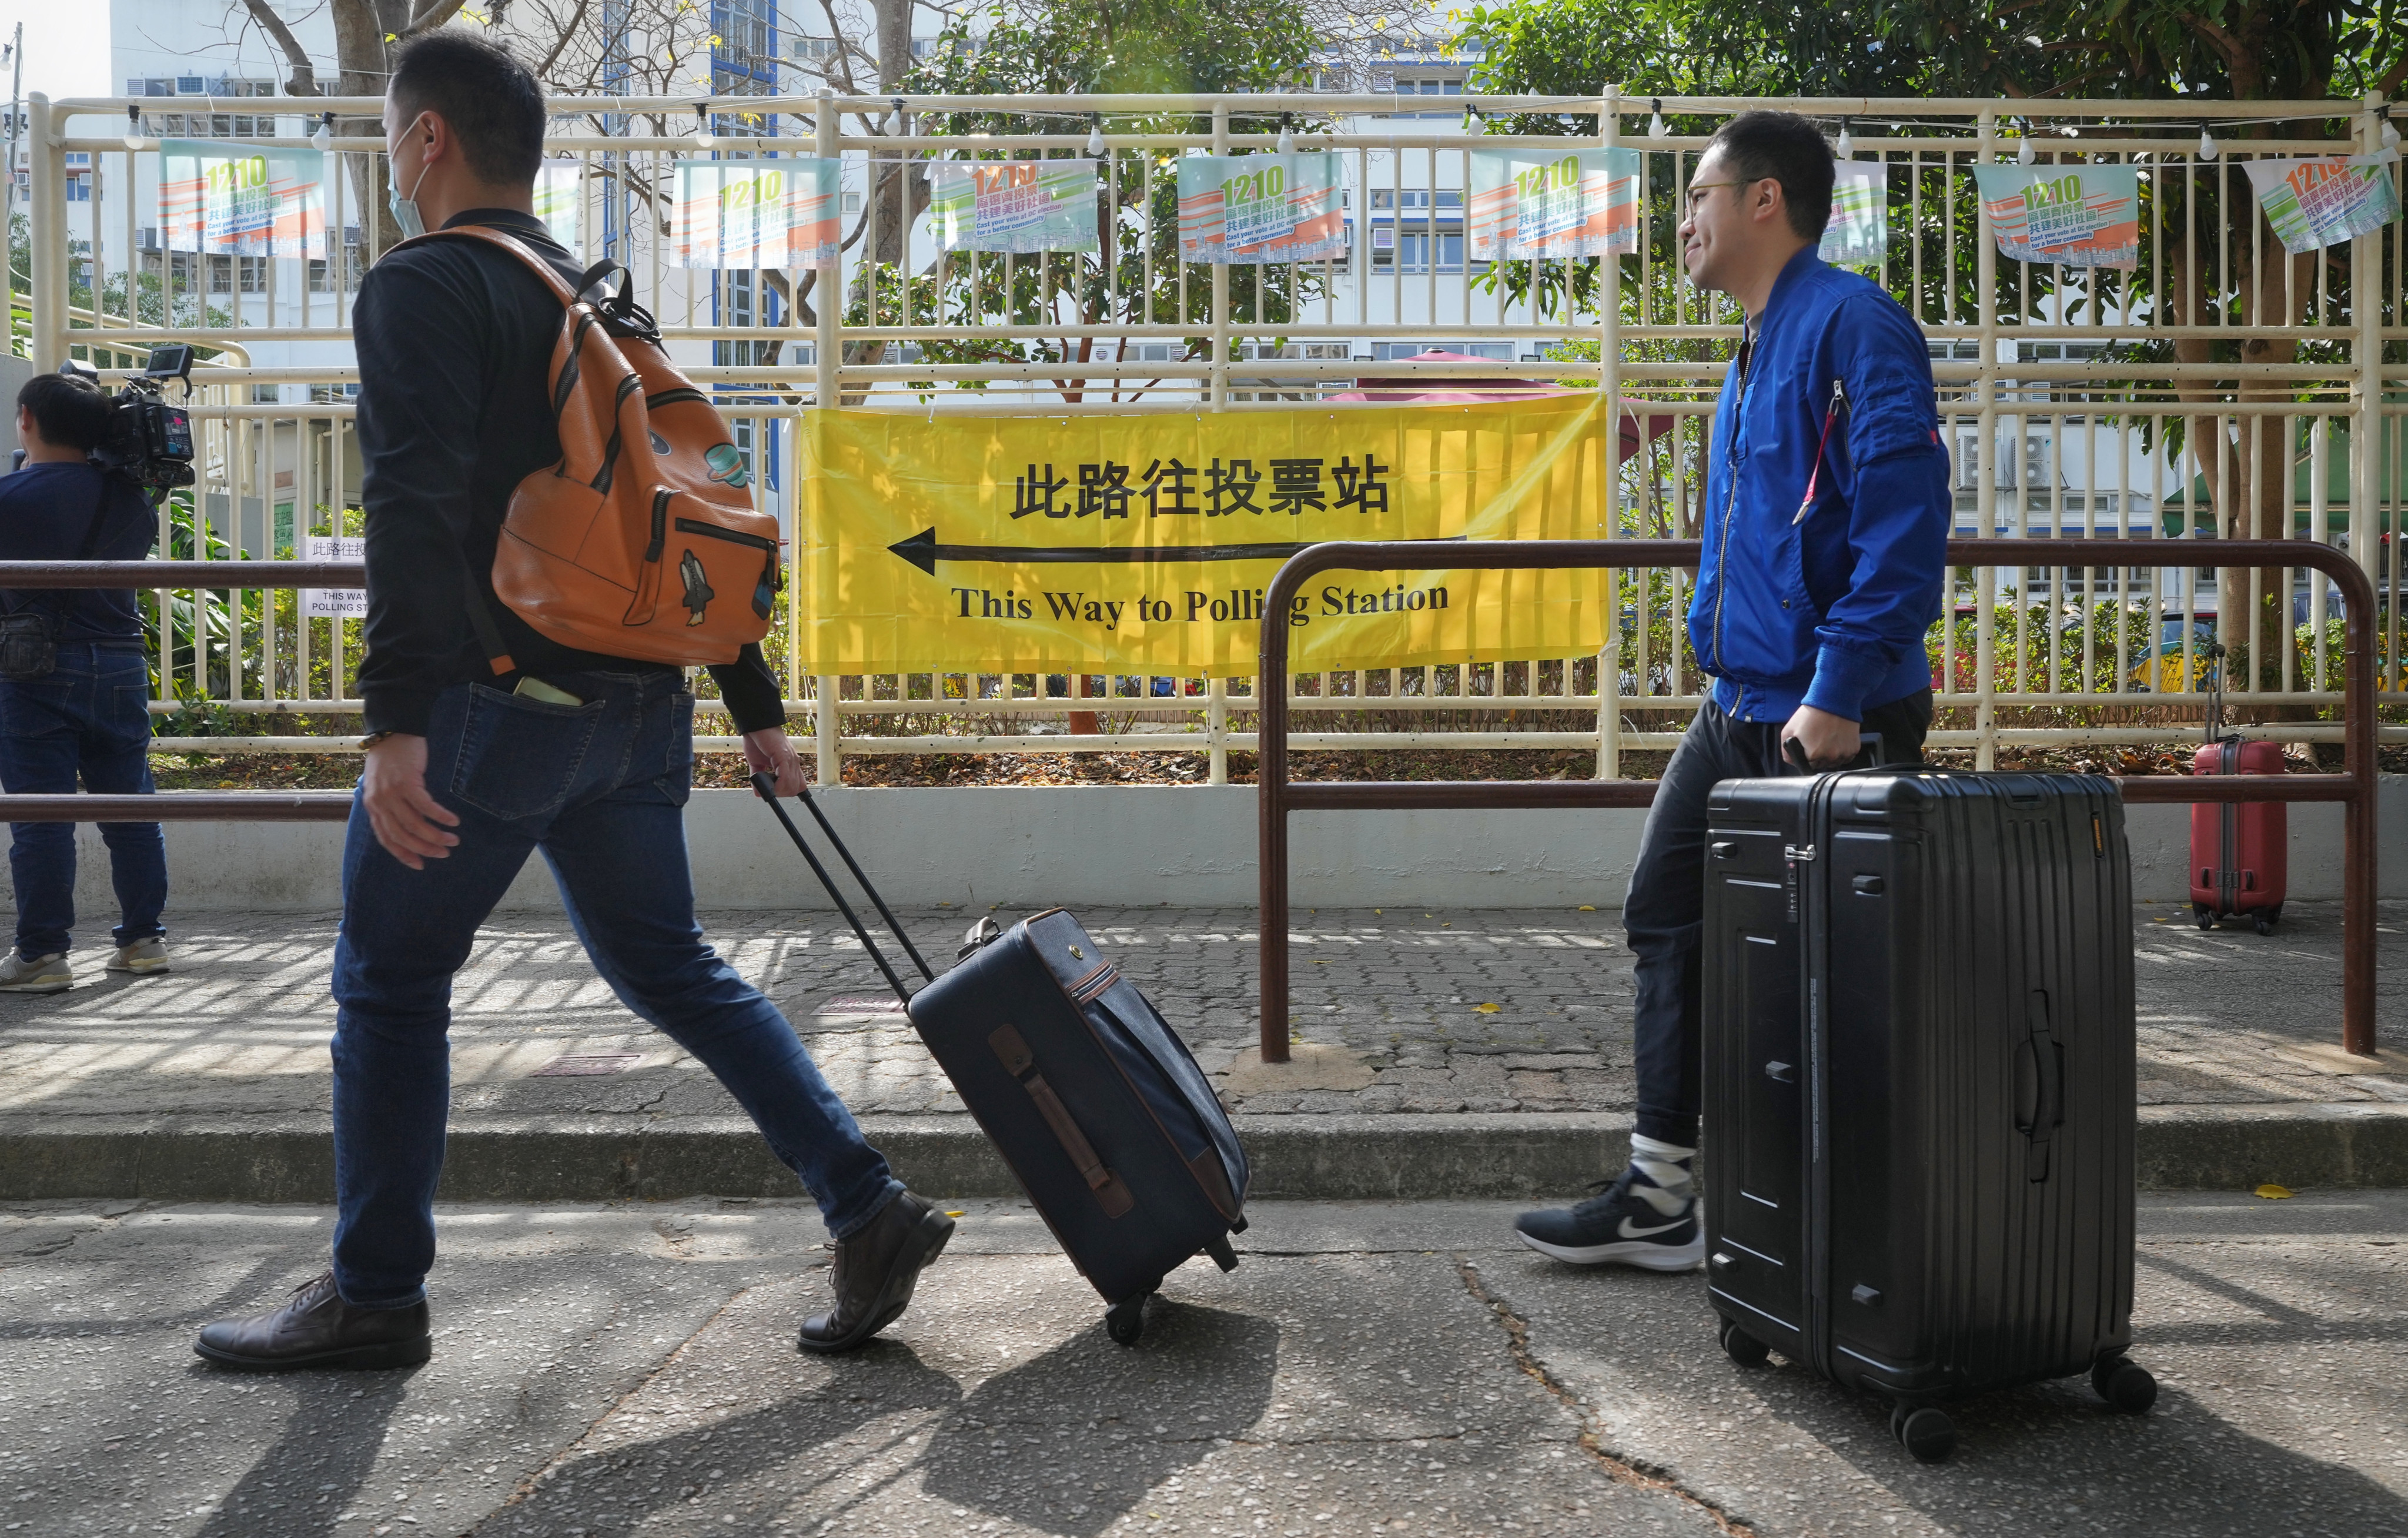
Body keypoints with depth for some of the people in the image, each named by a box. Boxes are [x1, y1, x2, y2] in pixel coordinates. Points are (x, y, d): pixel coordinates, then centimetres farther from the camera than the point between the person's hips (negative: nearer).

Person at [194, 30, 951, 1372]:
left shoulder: (424, 290, -5)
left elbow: (417, 508, -20)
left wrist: (396, 721, -26)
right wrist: (758, 709, 21)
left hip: (495, 705, -7)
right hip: (638, 708, 7)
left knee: (391, 986, 7)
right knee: (671, 969, 13)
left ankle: (374, 1297, 17)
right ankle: (869, 1207, 8)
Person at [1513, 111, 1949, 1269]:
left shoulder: (1852, 325, -13)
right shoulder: (1758, 349, 19)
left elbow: (1904, 520, -22)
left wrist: (1839, 695, -25)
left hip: (1830, 723, -10)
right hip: (1741, 710, 10)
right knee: (1667, 916, 11)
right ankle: (1660, 1198, 20)